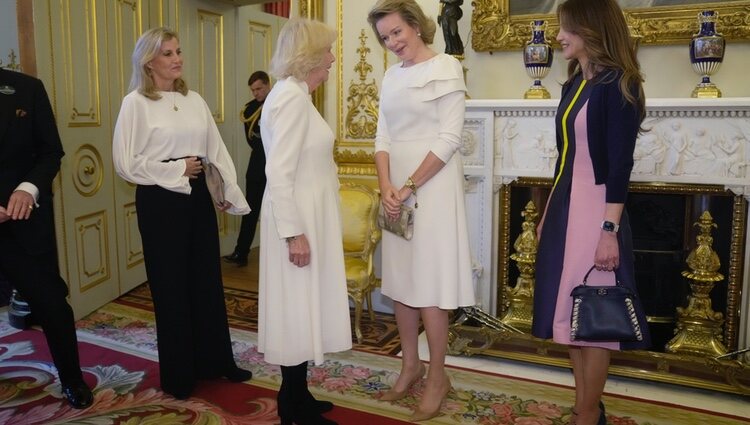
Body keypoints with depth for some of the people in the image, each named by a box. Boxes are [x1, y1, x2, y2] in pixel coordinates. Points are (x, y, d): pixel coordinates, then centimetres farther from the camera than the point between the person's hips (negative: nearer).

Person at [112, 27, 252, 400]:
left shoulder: (194, 100, 8)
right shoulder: (136, 103, -7)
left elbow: (217, 150, 6)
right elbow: (125, 163, -12)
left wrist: (232, 193, 2)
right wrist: (176, 169, -11)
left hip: (197, 196, 5)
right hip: (160, 201, -5)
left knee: (208, 281, 12)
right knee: (171, 286, 6)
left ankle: (216, 361, 28)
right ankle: (179, 375, 22)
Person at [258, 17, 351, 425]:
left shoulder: (296, 93, 13)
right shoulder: (291, 95, -18)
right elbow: (279, 173, -23)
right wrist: (294, 233, -23)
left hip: (306, 217, 10)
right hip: (298, 221, -10)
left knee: (302, 309, 15)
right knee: (297, 308, 1)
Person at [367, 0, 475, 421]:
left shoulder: (446, 68, -6)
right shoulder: (391, 77, 13)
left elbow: (450, 139, -13)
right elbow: (383, 137, 7)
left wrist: (410, 187, -16)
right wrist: (387, 186, -9)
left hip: (433, 184, -6)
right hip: (397, 186, 7)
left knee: (429, 281, -3)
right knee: (401, 278, 10)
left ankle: (438, 376, 13)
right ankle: (411, 365, 25)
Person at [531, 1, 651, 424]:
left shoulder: (617, 86, -11)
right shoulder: (574, 84, 13)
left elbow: (621, 165, -16)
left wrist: (610, 229, -20)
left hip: (595, 208, -9)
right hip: (565, 205, 9)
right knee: (570, 310, 13)